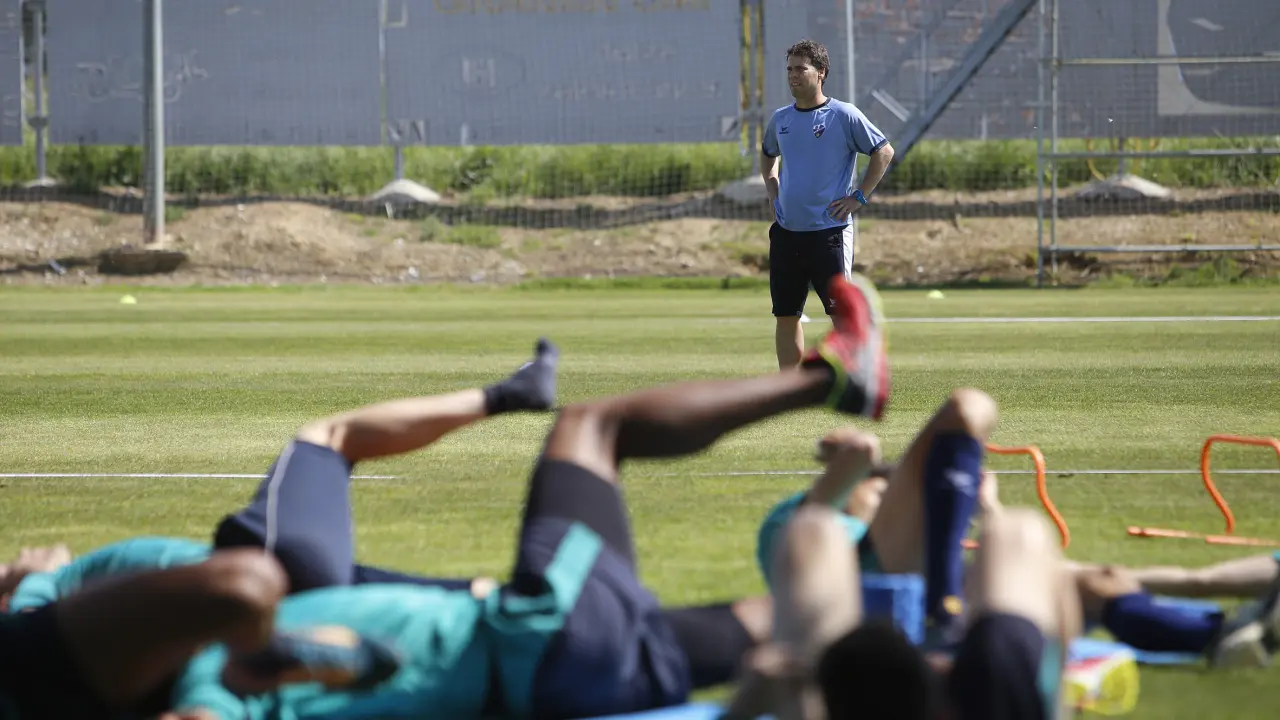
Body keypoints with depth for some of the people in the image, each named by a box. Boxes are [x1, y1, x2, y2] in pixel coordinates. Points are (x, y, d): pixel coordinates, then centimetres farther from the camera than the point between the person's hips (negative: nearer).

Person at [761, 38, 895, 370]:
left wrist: (859, 196, -7)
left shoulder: (843, 116, -7)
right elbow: (767, 154, 31)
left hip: (829, 232, -6)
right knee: (786, 315, 7)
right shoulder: (780, 119, 10)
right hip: (786, 231, 6)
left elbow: (884, 152, -3)